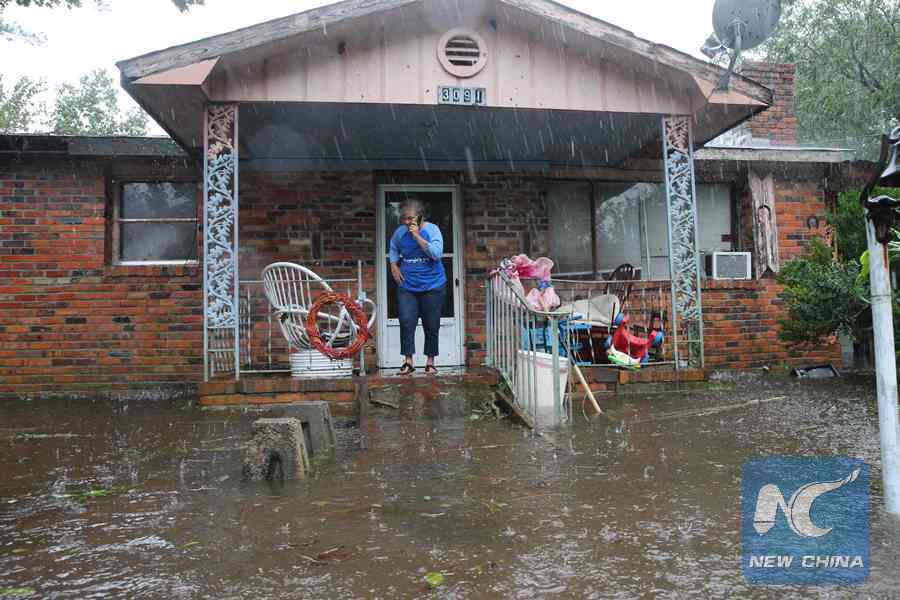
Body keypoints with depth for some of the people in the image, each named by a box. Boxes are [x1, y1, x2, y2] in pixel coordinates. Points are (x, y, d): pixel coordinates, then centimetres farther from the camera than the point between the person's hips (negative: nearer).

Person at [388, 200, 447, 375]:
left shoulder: (431, 229, -9)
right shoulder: (400, 232, 0)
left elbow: (437, 253, -22)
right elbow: (393, 249, 21)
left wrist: (417, 236, -24)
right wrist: (394, 266, 7)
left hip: (432, 286, -2)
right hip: (407, 286, 2)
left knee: (431, 326, 5)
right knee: (406, 323, -8)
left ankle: (430, 362, 18)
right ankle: (408, 361, 2)